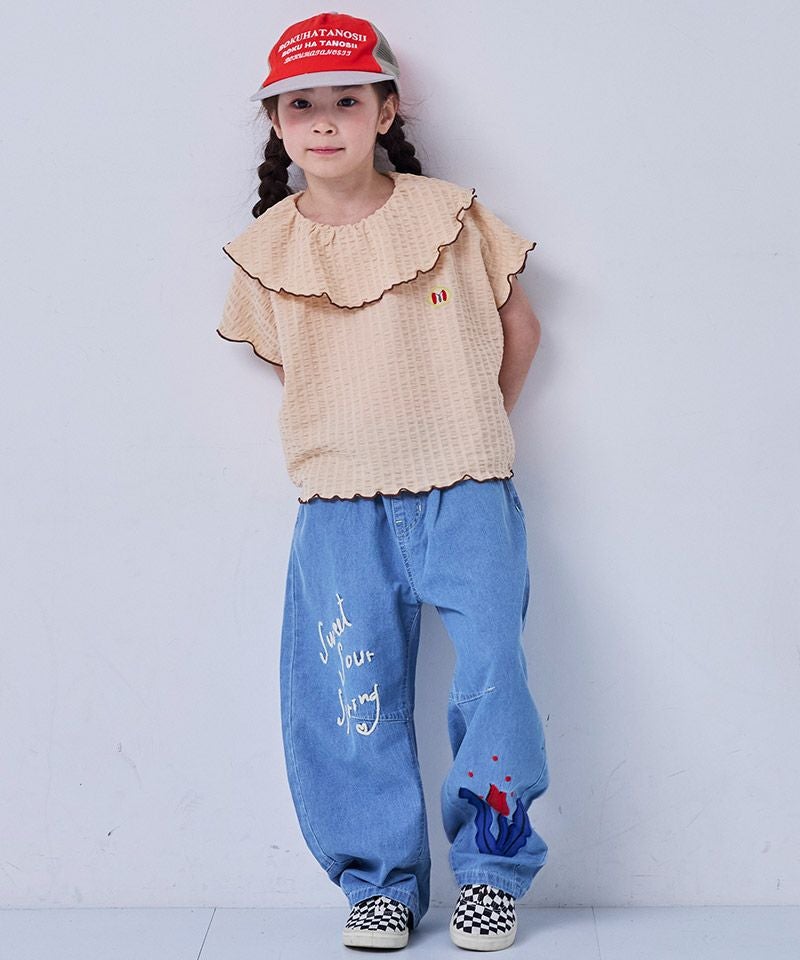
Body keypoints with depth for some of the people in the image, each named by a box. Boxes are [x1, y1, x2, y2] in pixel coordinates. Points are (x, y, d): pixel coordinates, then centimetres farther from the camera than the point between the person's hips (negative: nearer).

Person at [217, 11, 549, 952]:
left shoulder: (450, 215, 0)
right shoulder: (268, 250, 4)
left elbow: (518, 322, 11)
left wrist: (474, 430, 10)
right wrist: (354, 436, 11)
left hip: (464, 494, -1)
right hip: (340, 509, 2)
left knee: (491, 672, -7)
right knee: (350, 694, 1)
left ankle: (491, 869, 13)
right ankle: (380, 879, 18)